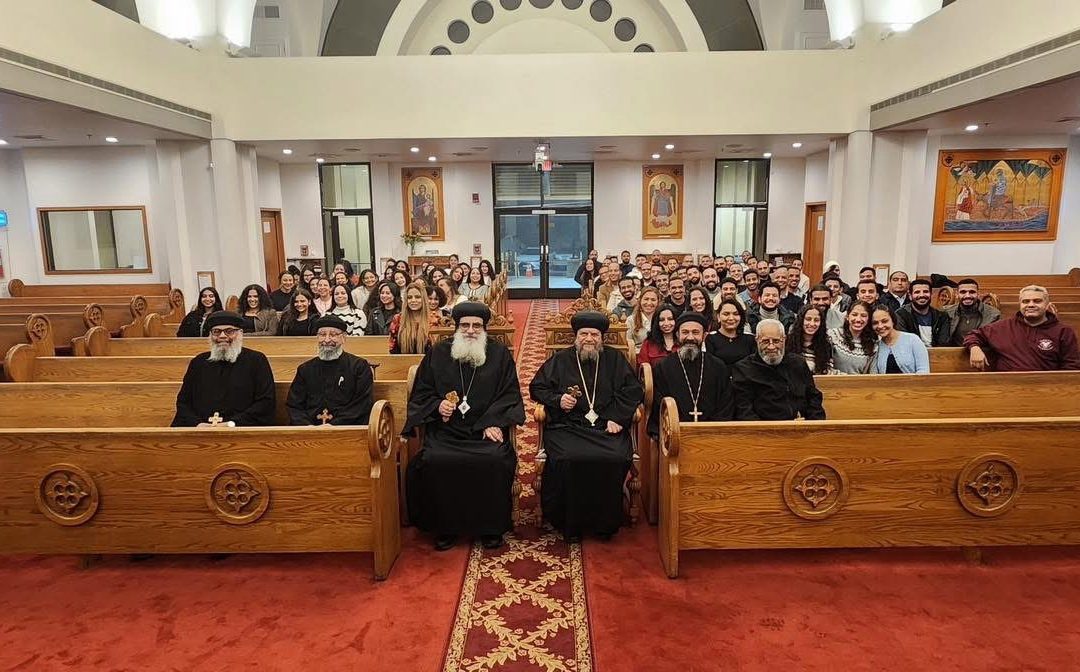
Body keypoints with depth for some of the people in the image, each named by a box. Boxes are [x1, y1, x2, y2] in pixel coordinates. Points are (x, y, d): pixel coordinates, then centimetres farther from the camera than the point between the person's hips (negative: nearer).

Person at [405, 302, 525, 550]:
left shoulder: (499, 354, 9)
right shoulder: (438, 354, 12)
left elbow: (510, 394, 5)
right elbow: (420, 394, 14)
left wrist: (492, 423, -9)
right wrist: (437, 406, -7)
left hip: (486, 429, -1)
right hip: (446, 429, 1)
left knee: (496, 460, -29)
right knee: (433, 461, -28)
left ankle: (491, 527, -9)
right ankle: (444, 527, -8)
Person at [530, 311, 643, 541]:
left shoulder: (615, 359, 16)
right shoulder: (560, 360, 15)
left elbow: (632, 390, 10)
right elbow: (537, 388, 15)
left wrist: (617, 418, -4)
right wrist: (558, 400, -5)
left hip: (606, 427, 1)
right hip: (567, 426, 0)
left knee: (615, 459, -29)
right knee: (566, 460, -31)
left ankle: (606, 522, -9)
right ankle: (570, 523, -13)